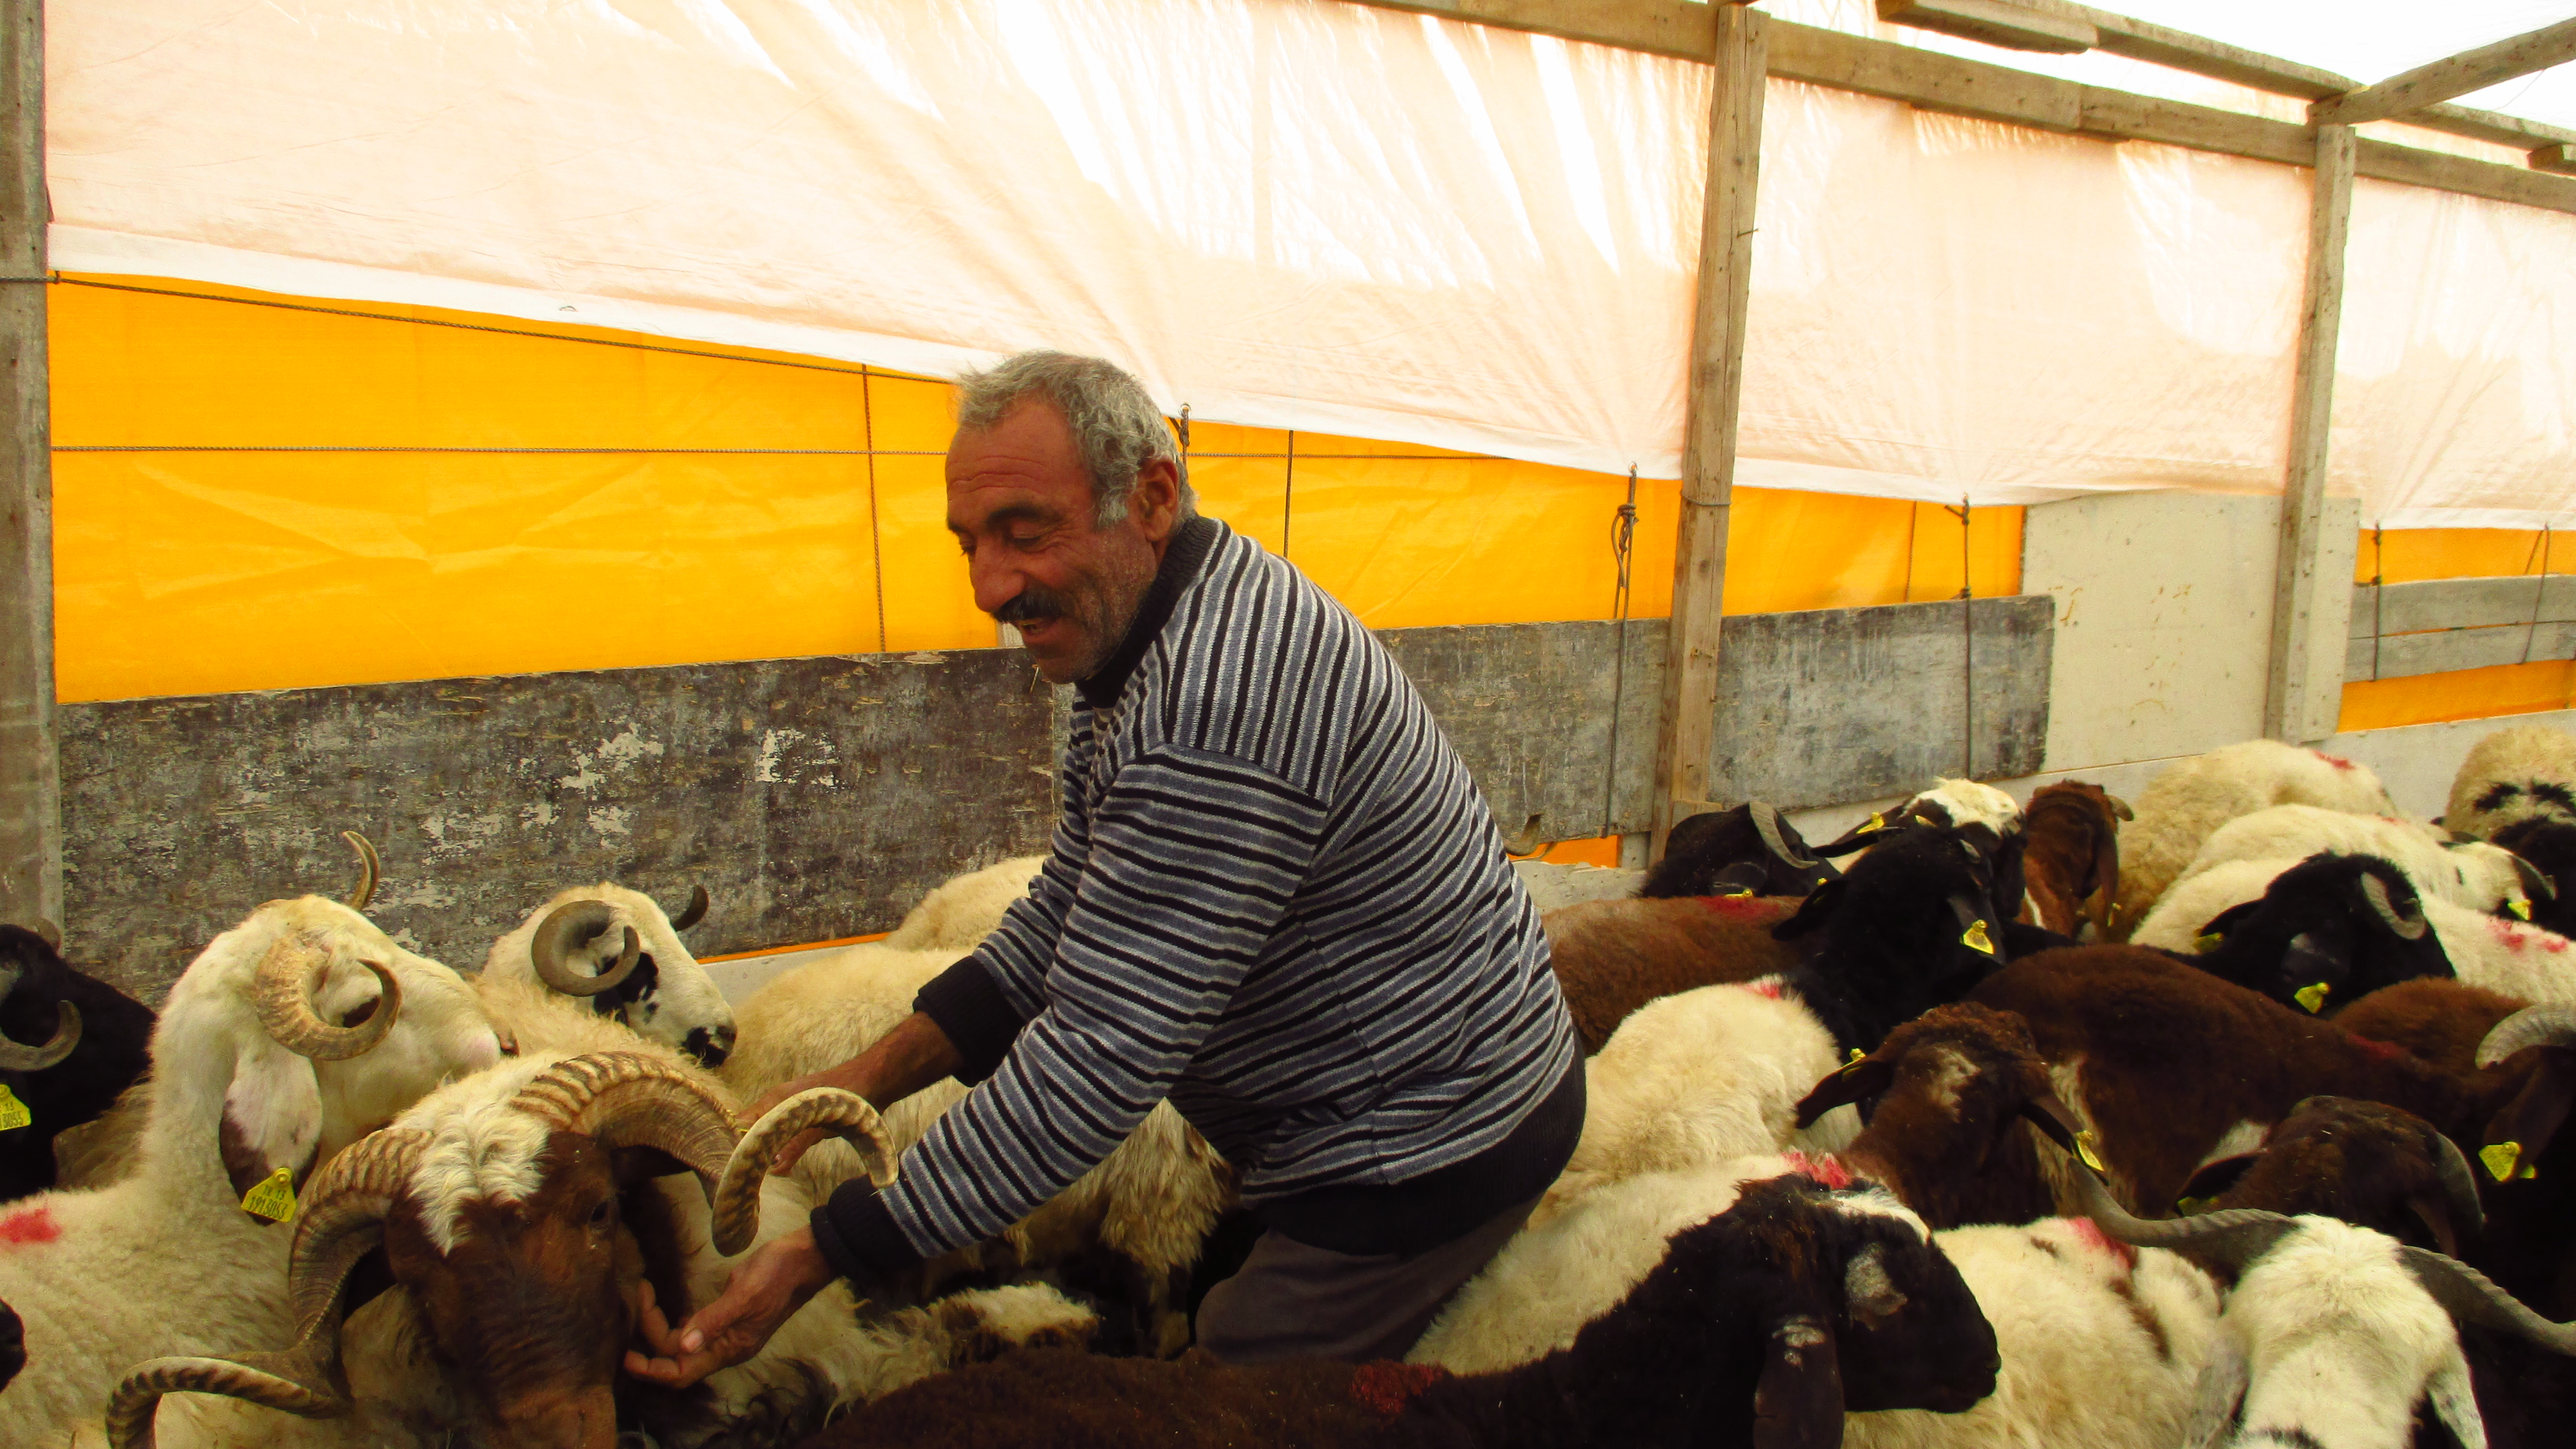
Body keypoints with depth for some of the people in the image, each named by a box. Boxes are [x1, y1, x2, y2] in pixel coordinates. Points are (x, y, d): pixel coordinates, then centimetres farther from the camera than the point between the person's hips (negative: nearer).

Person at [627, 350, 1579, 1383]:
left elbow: (1098, 1059, -31)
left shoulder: (1222, 700, -31)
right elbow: (1063, 921, 9)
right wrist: (858, 1084, -2)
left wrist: (822, 1256, -24)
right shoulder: (1144, 648, 5)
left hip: (1420, 1161, -10)